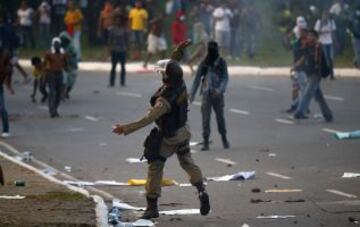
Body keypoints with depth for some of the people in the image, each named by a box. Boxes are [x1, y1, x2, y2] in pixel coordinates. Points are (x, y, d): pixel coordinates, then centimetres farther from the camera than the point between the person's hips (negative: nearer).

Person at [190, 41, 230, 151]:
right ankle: (206, 142, -2)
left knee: (220, 117, 4)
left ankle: (224, 138, 24)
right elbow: (197, 79, 9)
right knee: (205, 118, -5)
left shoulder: (221, 62, 3)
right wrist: (192, 93, 4)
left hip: (218, 94, -1)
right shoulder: (204, 63, 6)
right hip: (206, 94, 1)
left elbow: (225, 78, -3)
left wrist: (220, 89, -20)